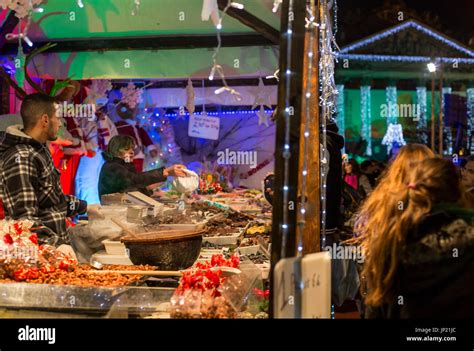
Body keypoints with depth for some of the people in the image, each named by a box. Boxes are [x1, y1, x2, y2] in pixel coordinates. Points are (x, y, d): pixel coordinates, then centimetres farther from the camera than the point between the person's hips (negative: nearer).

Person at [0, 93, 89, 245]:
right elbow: (25, 220, -25)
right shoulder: (20, 159, -19)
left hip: (57, 237, 9)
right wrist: (61, 247, -31)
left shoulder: (39, 150, 12)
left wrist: (84, 206, 22)